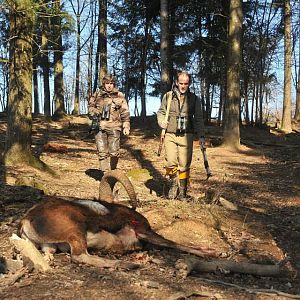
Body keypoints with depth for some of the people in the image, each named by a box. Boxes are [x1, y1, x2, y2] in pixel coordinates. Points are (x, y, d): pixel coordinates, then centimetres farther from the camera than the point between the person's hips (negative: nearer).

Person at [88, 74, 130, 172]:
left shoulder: (119, 96, 8)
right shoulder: (97, 95, 10)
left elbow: (125, 112, 7)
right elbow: (90, 107, 16)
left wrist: (126, 126, 0)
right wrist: (96, 112, -6)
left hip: (114, 128, -1)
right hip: (100, 128, 1)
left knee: (114, 152, -2)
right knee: (102, 152, -2)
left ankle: (112, 172, 19)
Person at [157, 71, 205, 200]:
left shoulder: (194, 99, 9)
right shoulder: (168, 96, 7)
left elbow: (198, 119, 13)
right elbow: (161, 112, 17)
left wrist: (201, 135, 6)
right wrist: (162, 122, -4)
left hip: (186, 136, 0)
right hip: (170, 135, 0)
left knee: (184, 165, 0)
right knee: (171, 162, -9)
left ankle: (182, 192, 11)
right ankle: (173, 185, 15)